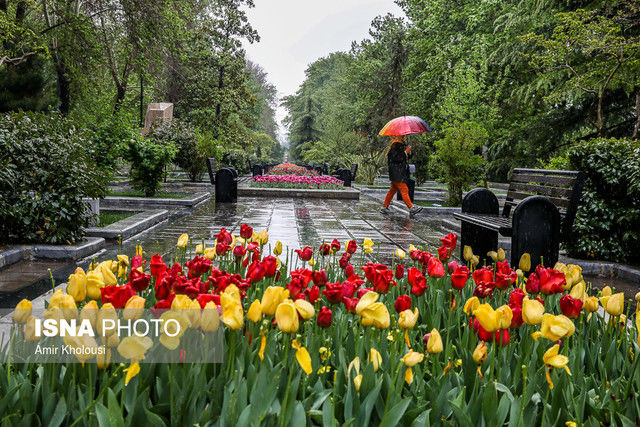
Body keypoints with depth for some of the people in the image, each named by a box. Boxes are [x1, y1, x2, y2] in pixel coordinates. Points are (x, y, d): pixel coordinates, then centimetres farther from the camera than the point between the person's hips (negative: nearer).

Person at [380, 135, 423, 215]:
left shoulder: (401, 143, 17)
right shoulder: (395, 144, -12)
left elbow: (407, 157, 20)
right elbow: (396, 158, -20)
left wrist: (408, 151, 1)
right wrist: (406, 152, -16)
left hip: (400, 172, 10)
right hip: (396, 173, -10)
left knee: (393, 189, 12)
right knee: (404, 190, -10)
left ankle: (384, 207, 18)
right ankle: (411, 208, -12)